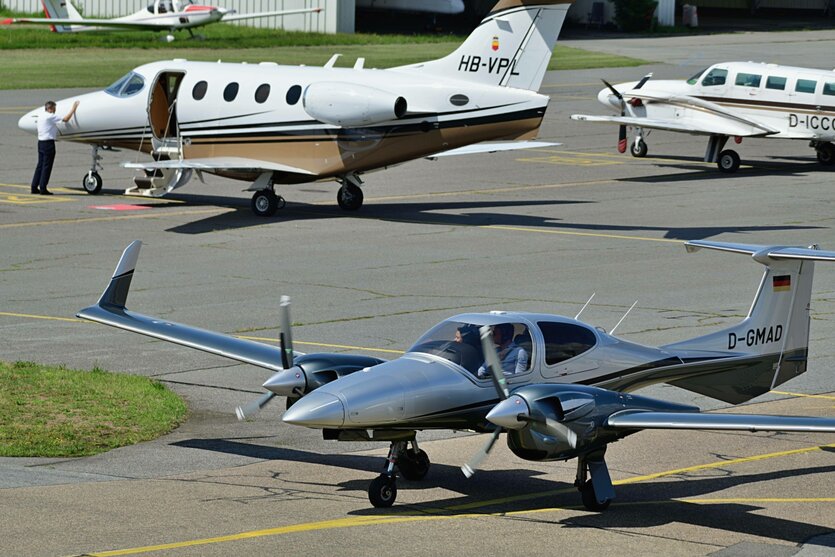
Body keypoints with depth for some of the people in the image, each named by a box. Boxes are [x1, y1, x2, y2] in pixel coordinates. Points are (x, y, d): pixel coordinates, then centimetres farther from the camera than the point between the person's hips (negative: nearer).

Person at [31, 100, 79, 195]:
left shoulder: (40, 117, 14)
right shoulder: (50, 117, -13)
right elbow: (65, 119, -16)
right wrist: (73, 109, -7)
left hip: (40, 142, 9)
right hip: (48, 143, -9)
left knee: (40, 165, 13)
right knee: (47, 167, -4)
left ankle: (34, 187, 12)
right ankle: (43, 188, -3)